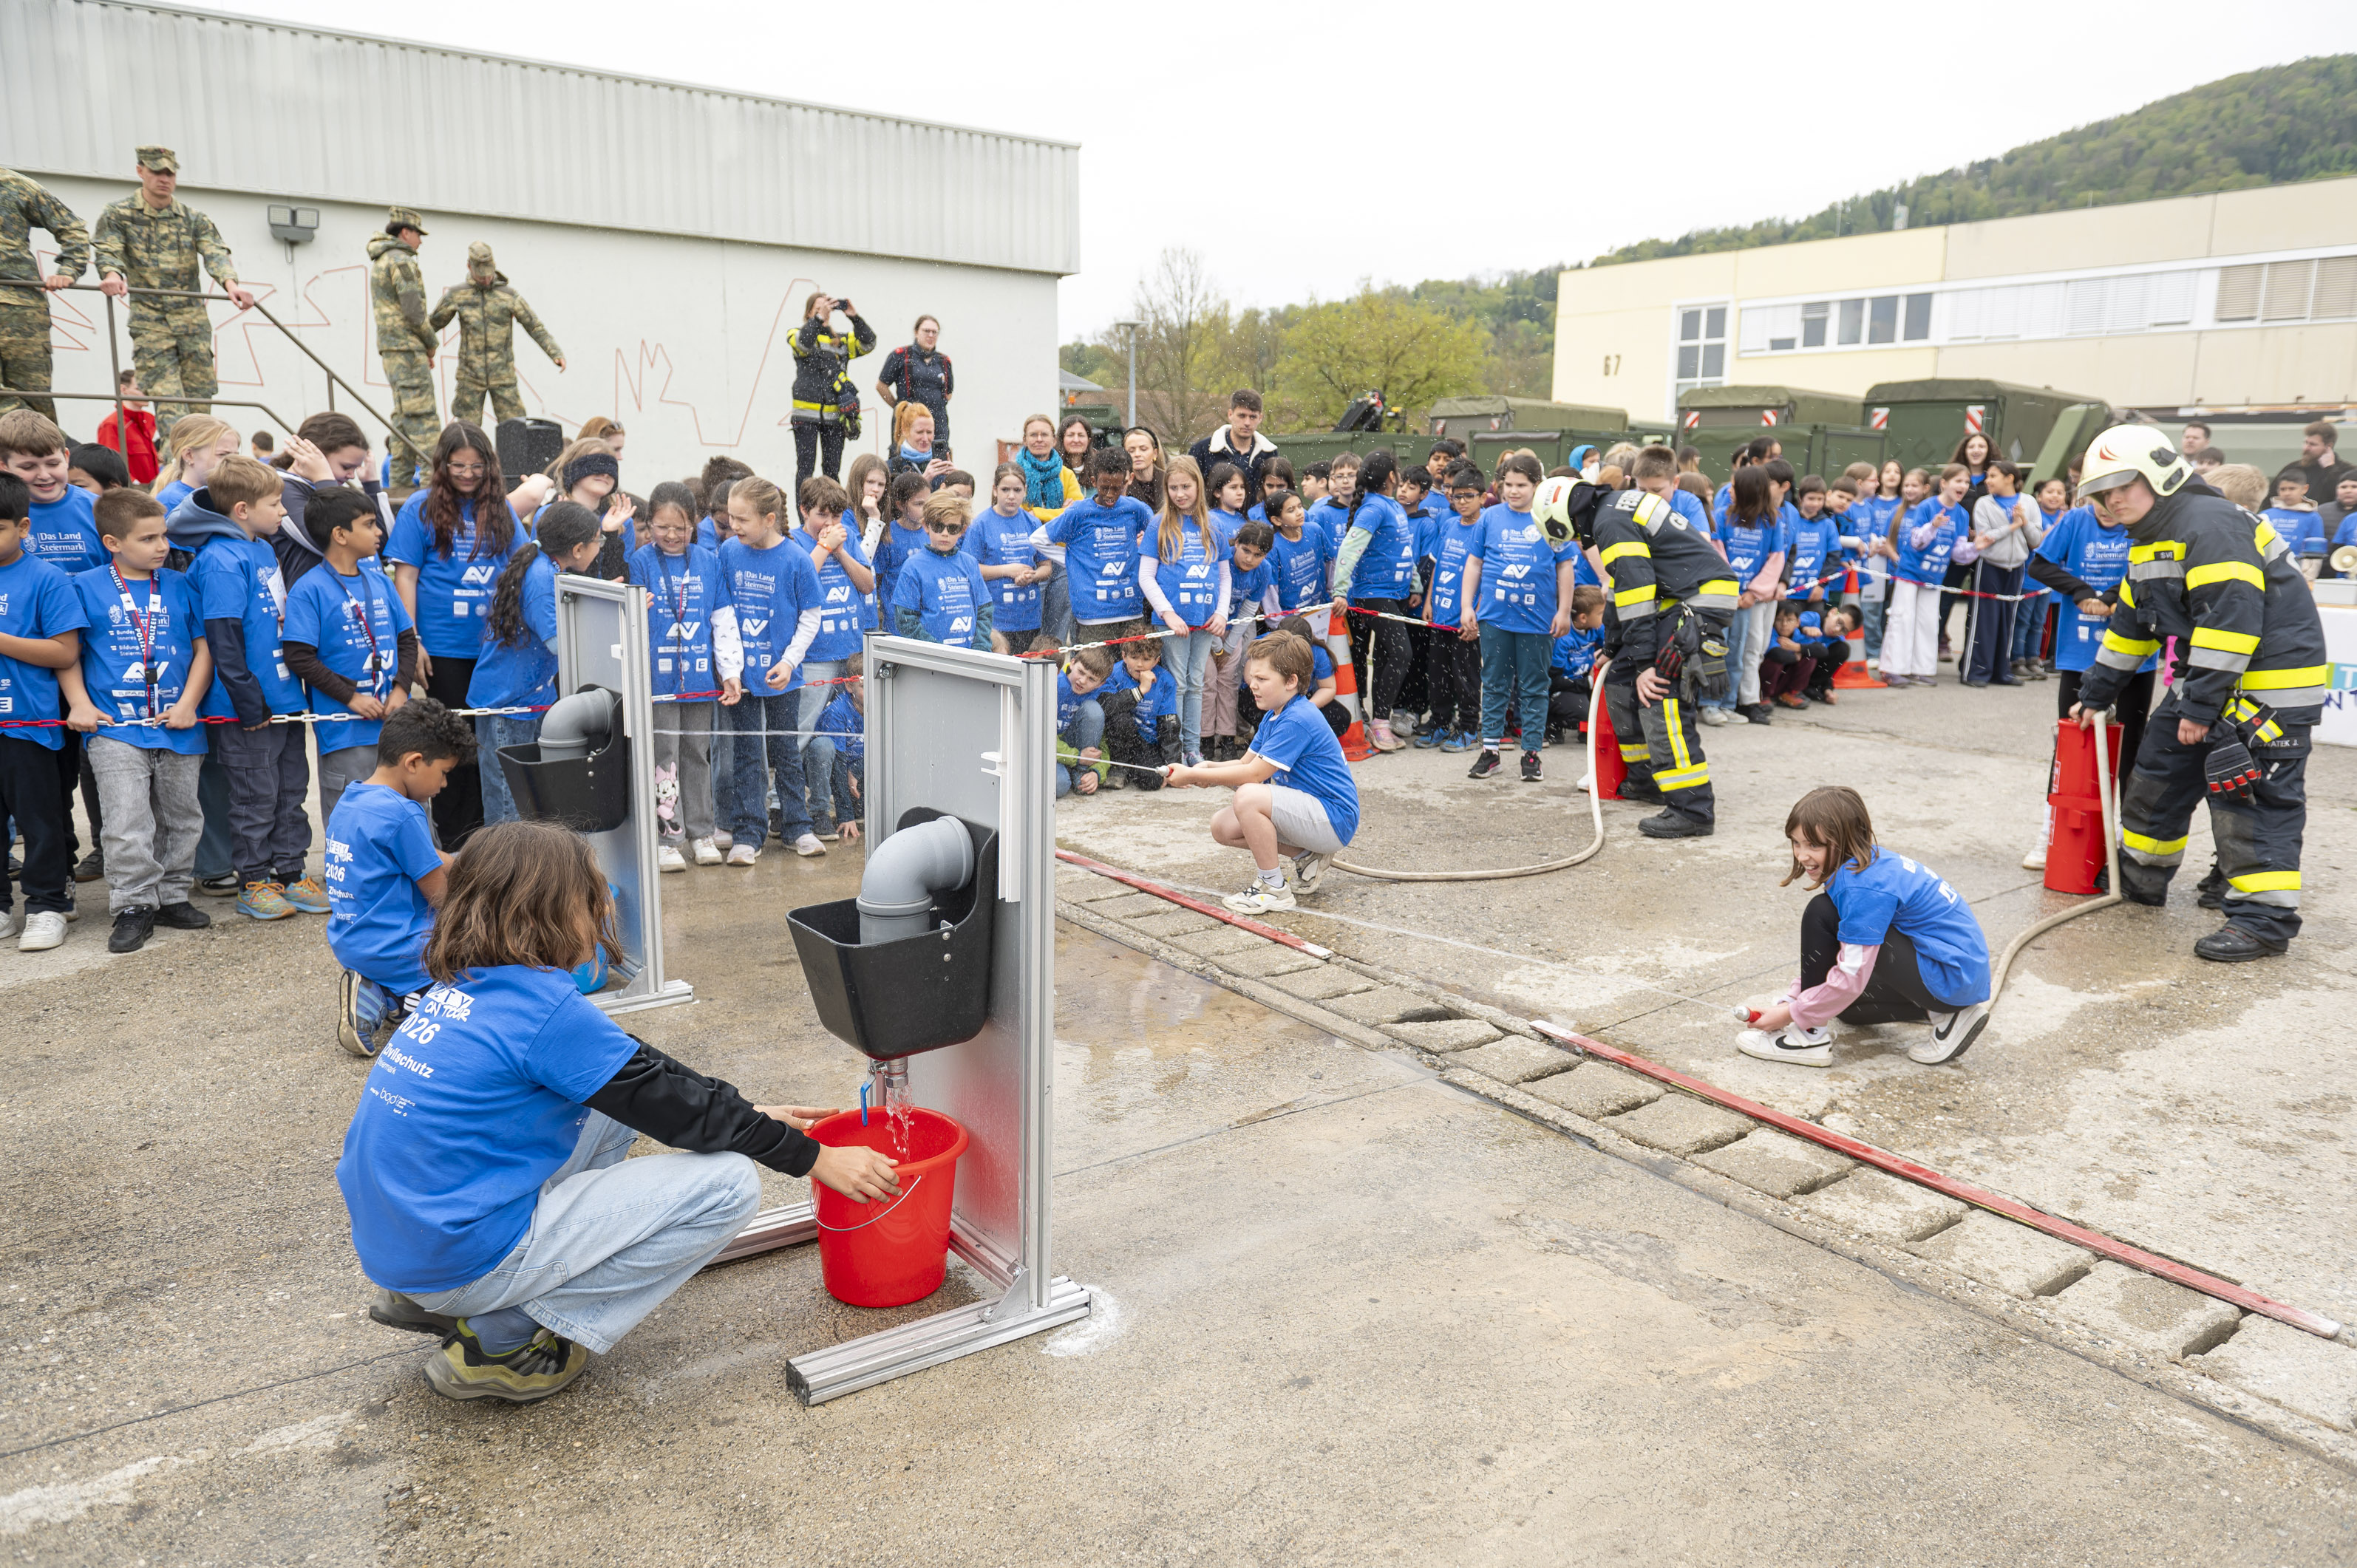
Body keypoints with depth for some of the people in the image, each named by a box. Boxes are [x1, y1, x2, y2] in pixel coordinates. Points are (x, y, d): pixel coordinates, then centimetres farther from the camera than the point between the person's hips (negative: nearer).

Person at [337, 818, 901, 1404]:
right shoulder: (544, 1005, -19)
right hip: (462, 1260, -9)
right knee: (729, 1184, -10)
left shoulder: (460, 984, 7)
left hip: (393, 1236, 9)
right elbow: (667, 1102, -12)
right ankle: (501, 1338, -4)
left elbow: (634, 1072, 14)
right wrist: (813, 1158, -3)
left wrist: (747, 1115, 17)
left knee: (612, 1110, 21)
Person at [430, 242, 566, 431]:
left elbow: (535, 327, -1)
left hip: (503, 376, 0)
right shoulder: (456, 294, 1)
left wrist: (556, 353, -14)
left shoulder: (509, 295, -1)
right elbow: (433, 324, 13)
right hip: (470, 375, 0)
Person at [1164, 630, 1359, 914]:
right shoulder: (1273, 717, 10)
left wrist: (1194, 776, -19)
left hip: (1334, 819, -10)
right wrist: (1205, 768, -11)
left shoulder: (1297, 721, -22)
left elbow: (1254, 774, -24)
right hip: (1308, 813, 10)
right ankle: (1307, 856, 12)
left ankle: (1274, 889, -15)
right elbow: (1246, 764, 9)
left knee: (1249, 798, -31)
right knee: (1222, 827, 3)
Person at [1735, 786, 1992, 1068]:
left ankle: (1811, 1036, -12)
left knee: (1822, 914, -19)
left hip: (1951, 975, -10)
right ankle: (1940, 1010, 14)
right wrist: (1791, 998, 4)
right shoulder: (1870, 864, 5)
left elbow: (1852, 977, -24)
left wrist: (1791, 1014, -15)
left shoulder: (1864, 887, -25)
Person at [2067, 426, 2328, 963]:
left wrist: (2200, 705, -27)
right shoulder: (2148, 543, 13)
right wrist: (2095, 694, 25)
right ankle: (2140, 878, 31)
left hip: (2268, 683, -10)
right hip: (2205, 677, 10)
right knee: (2159, 772, 15)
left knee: (2251, 797, -10)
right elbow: (2130, 624, 23)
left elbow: (2232, 617, -27)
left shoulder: (2210, 524, -20)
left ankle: (2264, 919, -5)